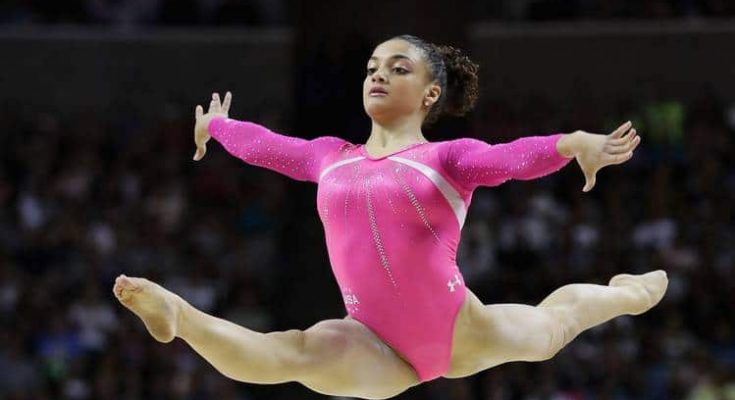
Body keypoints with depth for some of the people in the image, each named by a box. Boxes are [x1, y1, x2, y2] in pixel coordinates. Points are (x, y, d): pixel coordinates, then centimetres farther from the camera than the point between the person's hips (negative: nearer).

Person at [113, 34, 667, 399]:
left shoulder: (448, 157, -3)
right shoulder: (329, 158, 12)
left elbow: (516, 156, -23)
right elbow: (264, 144, 31)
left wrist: (575, 144, -44)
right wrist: (214, 127, 50)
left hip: (461, 332, -1)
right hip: (378, 347, 1)